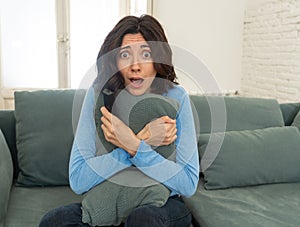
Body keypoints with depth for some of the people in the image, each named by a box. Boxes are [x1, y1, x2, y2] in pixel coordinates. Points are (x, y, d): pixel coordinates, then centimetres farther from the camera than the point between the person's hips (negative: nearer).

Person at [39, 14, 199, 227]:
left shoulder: (176, 97, -13)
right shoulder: (99, 94, -10)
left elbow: (189, 185, -16)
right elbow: (77, 180, -17)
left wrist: (134, 146, -27)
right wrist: (143, 141, -24)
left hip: (163, 204, -2)